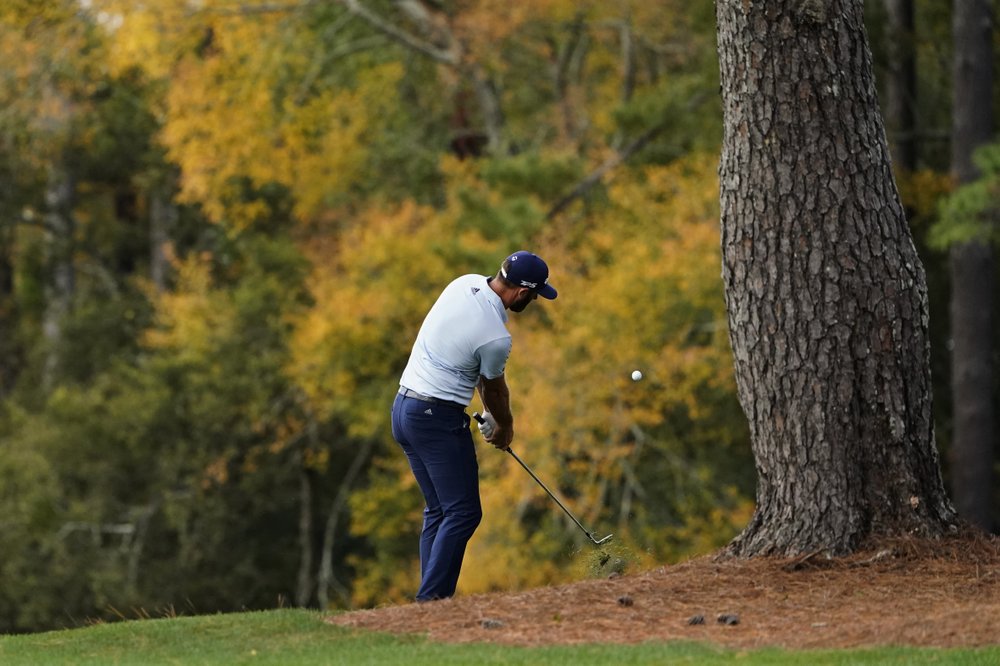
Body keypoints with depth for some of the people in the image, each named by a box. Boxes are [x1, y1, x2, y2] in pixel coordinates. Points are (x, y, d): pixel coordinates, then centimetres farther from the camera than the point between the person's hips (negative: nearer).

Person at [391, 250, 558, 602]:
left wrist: (491, 413, 18)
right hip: (438, 418, -9)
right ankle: (431, 598, -13)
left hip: (403, 409, 9)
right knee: (462, 512, -6)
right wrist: (505, 426, 21)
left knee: (438, 511, 13)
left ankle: (430, 599, 10)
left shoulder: (466, 283, 3)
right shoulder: (496, 338, -21)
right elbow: (495, 388, 0)